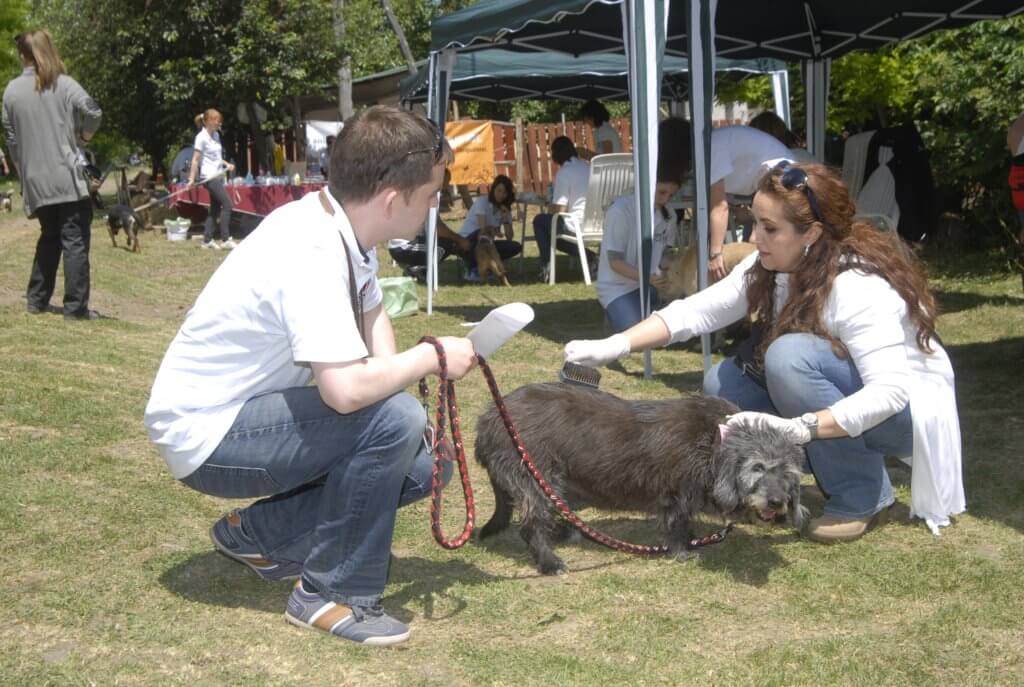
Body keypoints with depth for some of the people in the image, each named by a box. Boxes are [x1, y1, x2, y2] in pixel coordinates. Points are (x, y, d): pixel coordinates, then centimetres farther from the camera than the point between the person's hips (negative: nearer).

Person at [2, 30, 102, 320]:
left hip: (35, 180, 4)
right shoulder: (63, 84, -4)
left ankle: (37, 299, 22)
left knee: (49, 238, 20)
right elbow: (93, 112, -18)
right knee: (75, 241, 0)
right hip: (68, 177, -4)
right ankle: (75, 307, -2)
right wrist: (85, 135, 3)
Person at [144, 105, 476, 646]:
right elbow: (347, 390, -38)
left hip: (249, 411, 10)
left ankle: (255, 534, 15)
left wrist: (403, 373, -13)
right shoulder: (312, 253, -30)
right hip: (205, 435, -9)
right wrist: (433, 357, -21)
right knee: (394, 421, -27)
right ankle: (333, 594, -10)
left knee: (426, 460, 4)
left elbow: (373, 318, 7)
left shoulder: (342, 226, -2)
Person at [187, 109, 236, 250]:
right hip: (209, 176, -9)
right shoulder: (202, 137, -11)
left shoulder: (216, 135, 13)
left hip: (218, 176, 9)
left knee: (215, 208, 9)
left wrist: (227, 164, 9)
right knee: (227, 204, -14)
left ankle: (207, 240, 15)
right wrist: (192, 178, -15)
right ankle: (226, 240, -12)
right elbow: (196, 159, -12)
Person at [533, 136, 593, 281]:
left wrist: (548, 209, 10)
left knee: (540, 221, 15)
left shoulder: (564, 172, -12)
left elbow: (558, 209, -14)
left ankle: (547, 267, 9)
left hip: (576, 226, -7)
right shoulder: (588, 168, 9)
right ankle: (586, 255, 11)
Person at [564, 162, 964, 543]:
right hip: (839, 401, 7)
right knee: (723, 383, -8)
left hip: (906, 407, -7)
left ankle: (863, 496, -15)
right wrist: (615, 346, -25)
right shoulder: (771, 267, -9)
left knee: (791, 355, -31)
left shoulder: (858, 287, -30)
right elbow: (697, 310, -12)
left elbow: (888, 392, -37)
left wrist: (796, 429, -47)